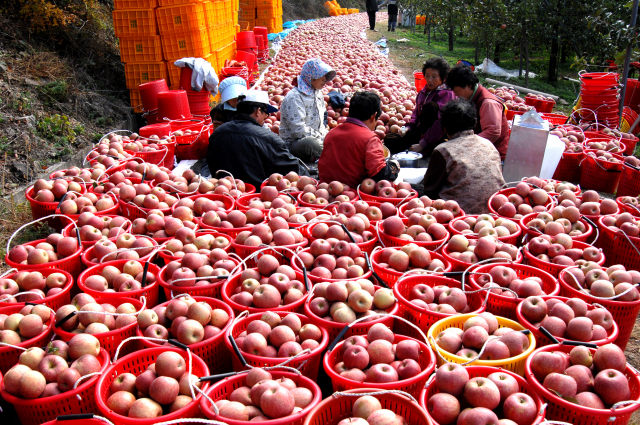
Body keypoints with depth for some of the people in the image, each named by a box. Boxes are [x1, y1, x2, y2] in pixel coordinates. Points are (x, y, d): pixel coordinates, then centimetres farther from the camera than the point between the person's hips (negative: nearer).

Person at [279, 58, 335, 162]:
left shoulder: (318, 93, 14)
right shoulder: (294, 98, -15)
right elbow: (298, 131, -22)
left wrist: (326, 135, 3)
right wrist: (324, 138, -18)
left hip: (316, 138, 8)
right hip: (293, 143, -8)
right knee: (311, 143, -39)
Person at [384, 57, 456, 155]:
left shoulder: (447, 94, -14)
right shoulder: (423, 91, 9)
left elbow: (441, 123, -24)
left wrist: (422, 144, -28)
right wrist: (408, 127, 1)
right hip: (420, 130, 7)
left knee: (430, 106, -32)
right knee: (389, 140, -5)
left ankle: (424, 148, -27)